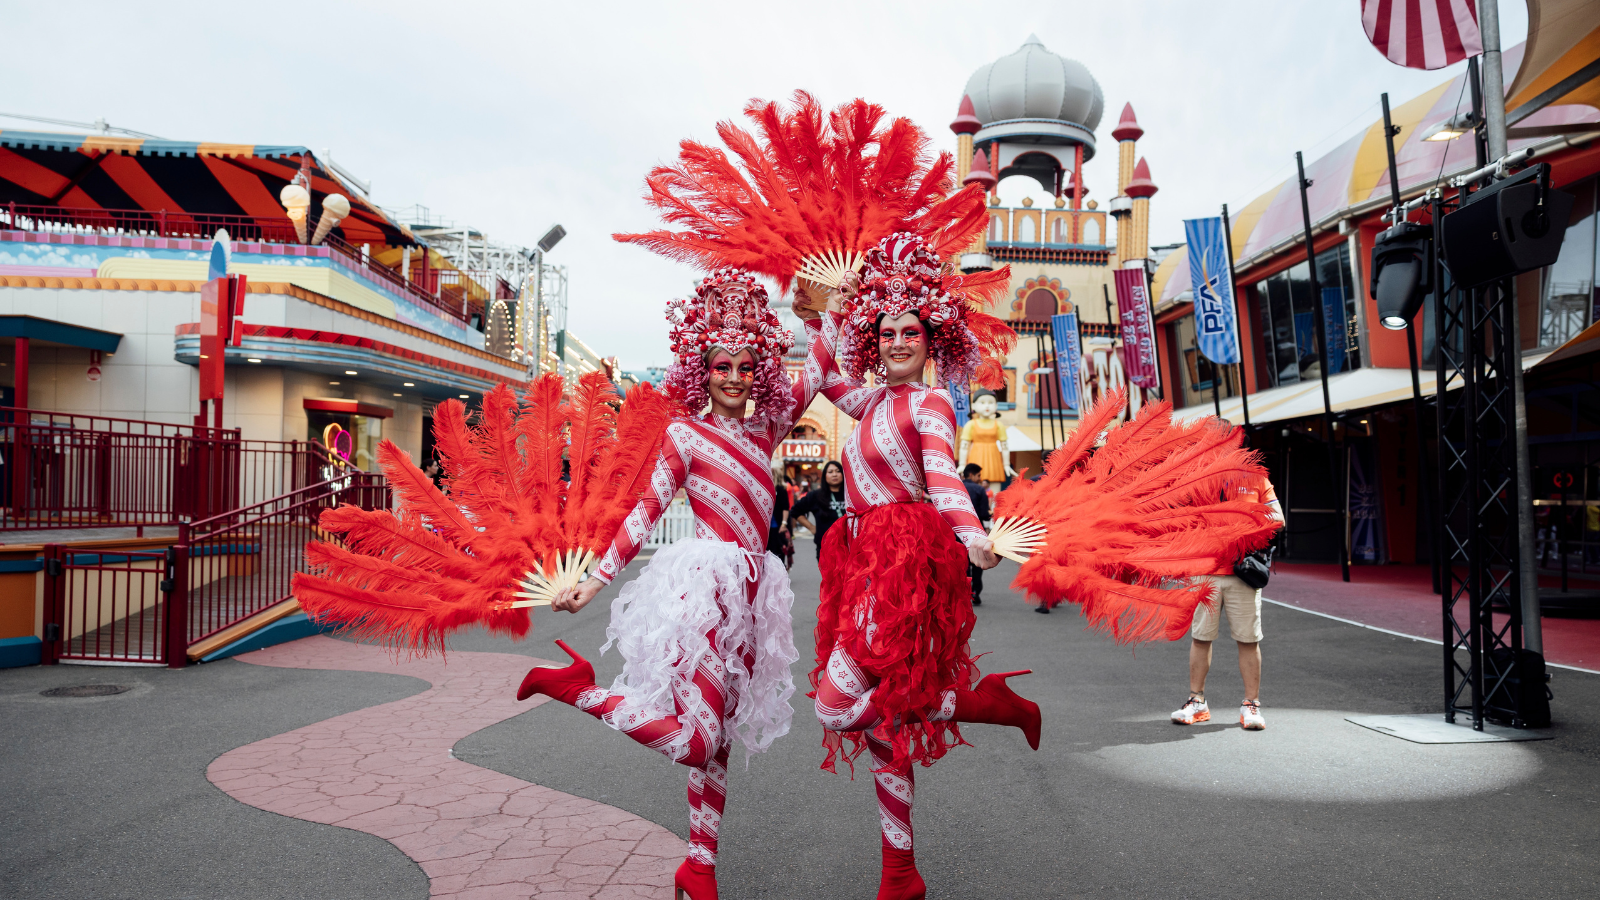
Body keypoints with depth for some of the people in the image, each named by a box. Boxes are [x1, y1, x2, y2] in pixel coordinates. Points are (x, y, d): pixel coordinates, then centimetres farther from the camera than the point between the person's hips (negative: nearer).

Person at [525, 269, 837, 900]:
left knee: (719, 737, 12)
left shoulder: (765, 430, 12)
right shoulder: (685, 434, -3)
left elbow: (816, 374, 19)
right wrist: (595, 579, -10)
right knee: (693, 742, -14)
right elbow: (645, 512, -6)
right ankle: (579, 687, 1)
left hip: (750, 590, 6)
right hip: (706, 582, -6)